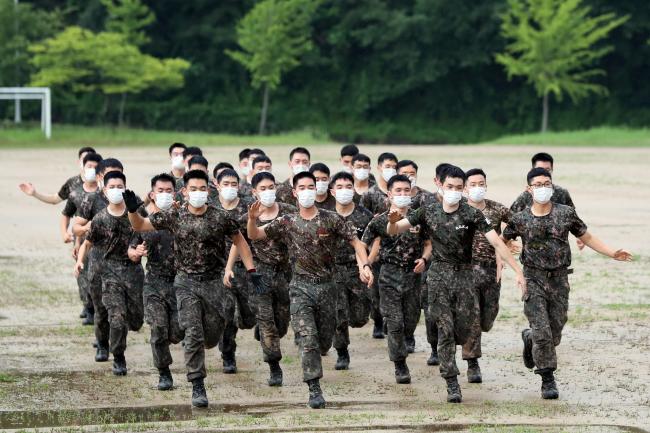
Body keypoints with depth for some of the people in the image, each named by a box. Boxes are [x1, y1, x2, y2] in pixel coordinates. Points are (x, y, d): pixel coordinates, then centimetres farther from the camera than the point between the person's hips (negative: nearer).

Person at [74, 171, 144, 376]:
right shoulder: (100, 219, -2)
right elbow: (87, 243, 7)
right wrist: (79, 260, -8)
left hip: (133, 267, 1)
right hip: (111, 269, -1)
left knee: (136, 320, 4)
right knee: (117, 316, -12)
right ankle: (118, 358, 3)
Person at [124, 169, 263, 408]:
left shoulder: (221, 217, -4)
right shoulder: (174, 216, -3)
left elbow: (239, 241, 9)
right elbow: (140, 226, 5)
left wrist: (251, 270, 3)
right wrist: (132, 210, -15)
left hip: (213, 282, 1)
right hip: (186, 283, -1)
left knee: (211, 338, 7)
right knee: (193, 334, -12)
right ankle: (197, 386, -5)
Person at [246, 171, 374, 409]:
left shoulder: (331, 219, -1)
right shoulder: (287, 223, 1)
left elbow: (355, 242, 2)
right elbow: (254, 235, 1)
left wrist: (365, 266, -15)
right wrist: (252, 219, -21)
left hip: (326, 285, 1)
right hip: (301, 286, -1)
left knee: (325, 340, 8)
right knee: (308, 338, -12)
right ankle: (314, 389, -9)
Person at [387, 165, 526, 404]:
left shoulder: (471, 214, -8)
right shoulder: (429, 212, -1)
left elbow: (496, 242, -14)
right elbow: (393, 231, -1)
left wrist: (518, 271, -23)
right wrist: (393, 221, -27)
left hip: (464, 274, 0)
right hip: (439, 276, 0)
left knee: (464, 328, -1)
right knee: (445, 330, -3)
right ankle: (452, 384, 2)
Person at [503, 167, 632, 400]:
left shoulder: (566, 213, 0)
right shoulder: (520, 219, -3)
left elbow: (587, 238, 8)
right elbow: (502, 241, 12)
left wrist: (613, 253, 0)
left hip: (559, 278, 2)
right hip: (533, 279, -2)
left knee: (554, 333, 7)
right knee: (542, 331, -10)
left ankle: (529, 339, 40)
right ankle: (548, 380, 2)